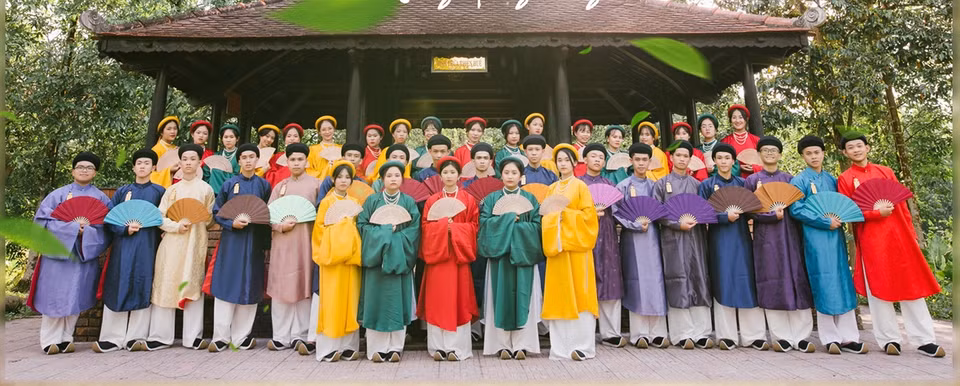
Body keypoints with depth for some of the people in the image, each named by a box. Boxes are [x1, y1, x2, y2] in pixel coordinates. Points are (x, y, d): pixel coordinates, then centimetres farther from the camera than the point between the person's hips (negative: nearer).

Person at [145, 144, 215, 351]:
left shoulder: (206, 189, 7)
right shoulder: (172, 189, 10)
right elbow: (159, 217, 4)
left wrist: (196, 223, -5)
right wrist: (176, 226, -10)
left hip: (195, 243, -1)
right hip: (172, 243, 2)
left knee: (193, 287, -1)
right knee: (166, 287, 2)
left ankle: (193, 336, 6)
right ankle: (161, 336, 12)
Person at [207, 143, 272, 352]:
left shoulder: (264, 185, 5)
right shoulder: (229, 184, 4)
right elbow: (216, 212, 6)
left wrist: (266, 242, -1)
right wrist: (232, 223, -13)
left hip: (254, 242, 1)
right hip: (231, 240, 0)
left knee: (249, 287, 4)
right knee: (226, 285, -1)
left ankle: (242, 336, 14)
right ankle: (221, 336, 10)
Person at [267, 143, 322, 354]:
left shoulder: (315, 184, 5)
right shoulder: (279, 186, 15)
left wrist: (306, 217, -15)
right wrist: (281, 225, -7)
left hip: (306, 241, -3)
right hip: (282, 241, 3)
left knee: (304, 286, -1)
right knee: (281, 287, 3)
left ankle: (300, 335, 9)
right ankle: (281, 336, 13)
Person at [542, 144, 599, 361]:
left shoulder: (580, 186, 3)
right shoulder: (552, 189, 16)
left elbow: (588, 214, -5)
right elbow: (546, 215, 14)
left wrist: (566, 213, -12)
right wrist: (554, 216, -6)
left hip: (576, 244, -4)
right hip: (556, 245, 4)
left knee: (579, 293, -5)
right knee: (559, 293, 3)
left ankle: (583, 345, 2)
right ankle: (561, 347, 9)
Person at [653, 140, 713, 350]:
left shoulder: (696, 183, 14)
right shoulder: (662, 183, 5)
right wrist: (678, 224, -13)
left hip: (696, 237, 3)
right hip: (673, 238, -3)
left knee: (699, 281, 2)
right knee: (678, 283, -3)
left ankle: (701, 333, 8)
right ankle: (682, 334, 4)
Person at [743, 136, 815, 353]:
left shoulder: (789, 179, 14)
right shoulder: (752, 180, 7)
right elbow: (749, 211, -1)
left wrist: (785, 210, -8)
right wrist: (773, 215, -14)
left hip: (789, 236, 2)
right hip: (766, 237, -2)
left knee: (796, 282, -2)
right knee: (772, 284, -3)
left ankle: (801, 337, 4)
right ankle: (781, 337, 4)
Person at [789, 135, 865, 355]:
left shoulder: (831, 179, 16)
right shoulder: (799, 180, -1)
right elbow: (796, 209, -10)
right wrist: (825, 222, -14)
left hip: (836, 235, 5)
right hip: (816, 237, -5)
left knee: (843, 283, 4)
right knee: (824, 285, -4)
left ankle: (848, 337, 11)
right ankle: (830, 338, 6)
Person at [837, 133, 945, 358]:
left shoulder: (885, 172, 13)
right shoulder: (845, 179, 2)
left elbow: (902, 203, 14)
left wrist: (911, 232, 10)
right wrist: (876, 213, -17)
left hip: (899, 234, 4)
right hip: (871, 240, -3)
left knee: (911, 286, 5)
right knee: (879, 288, 1)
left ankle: (924, 340, 12)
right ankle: (889, 339, 10)